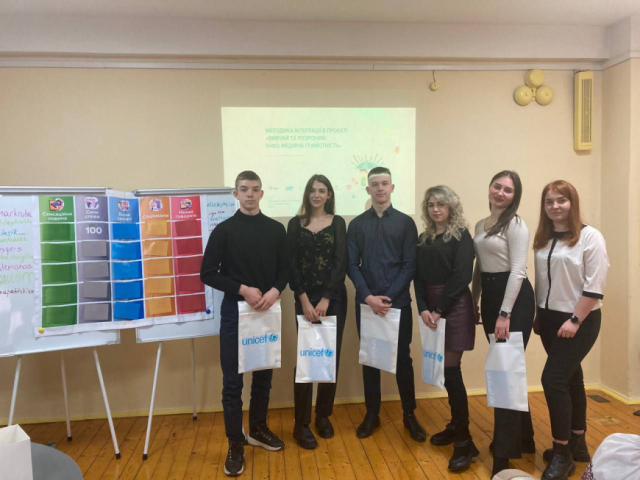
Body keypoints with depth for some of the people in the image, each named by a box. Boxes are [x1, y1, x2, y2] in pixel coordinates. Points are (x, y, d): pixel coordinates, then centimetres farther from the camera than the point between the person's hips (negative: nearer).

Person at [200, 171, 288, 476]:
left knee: (264, 376, 15)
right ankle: (235, 444, 18)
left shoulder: (276, 229, 4)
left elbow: (285, 268, 6)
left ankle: (258, 429, 35)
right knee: (232, 382, 3)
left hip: (267, 311, 3)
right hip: (235, 311, -2)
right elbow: (208, 273, -5)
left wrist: (275, 291, -14)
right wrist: (242, 289, -15)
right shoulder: (224, 230, -3)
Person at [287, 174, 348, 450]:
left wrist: (326, 300, -11)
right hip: (305, 298, -1)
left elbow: (341, 263, -3)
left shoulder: (337, 223, 4)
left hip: (334, 298, 1)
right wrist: (305, 300, -10)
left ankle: (324, 416, 23)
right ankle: (301, 424, 9)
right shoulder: (295, 224, 4)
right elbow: (291, 265, -1)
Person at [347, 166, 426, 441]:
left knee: (403, 357, 6)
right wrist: (369, 297, -12)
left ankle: (409, 415, 21)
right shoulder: (357, 224, 6)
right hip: (366, 302, 1)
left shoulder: (405, 222, 3)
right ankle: (372, 414, 23)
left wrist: (389, 296, -12)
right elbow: (351, 265, 0)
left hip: (398, 301, -1)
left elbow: (410, 265, -3)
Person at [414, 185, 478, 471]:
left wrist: (439, 310, -14)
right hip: (431, 310, 6)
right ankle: (455, 425, 26)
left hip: (454, 308, -5)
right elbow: (419, 277, 7)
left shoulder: (461, 236, -4)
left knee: (451, 370, -7)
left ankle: (465, 441, 3)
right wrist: (423, 308, -7)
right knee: (443, 370, 10)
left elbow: (461, 277, -13)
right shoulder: (424, 239, 12)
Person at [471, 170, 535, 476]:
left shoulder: (516, 224, -10)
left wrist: (505, 314, -20)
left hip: (514, 299, -8)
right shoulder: (480, 225, 12)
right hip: (489, 296, 8)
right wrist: (474, 303, 15)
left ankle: (504, 453, 10)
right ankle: (522, 438, 32)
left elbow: (518, 271, -16)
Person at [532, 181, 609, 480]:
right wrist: (537, 316, 10)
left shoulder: (590, 237, -11)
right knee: (570, 378, 16)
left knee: (553, 379, -11)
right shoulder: (543, 239, 7)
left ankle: (562, 453, 6)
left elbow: (595, 286, -15)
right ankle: (577, 444, 31)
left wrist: (575, 320, -17)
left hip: (579, 321, -6)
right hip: (550, 318, 6)